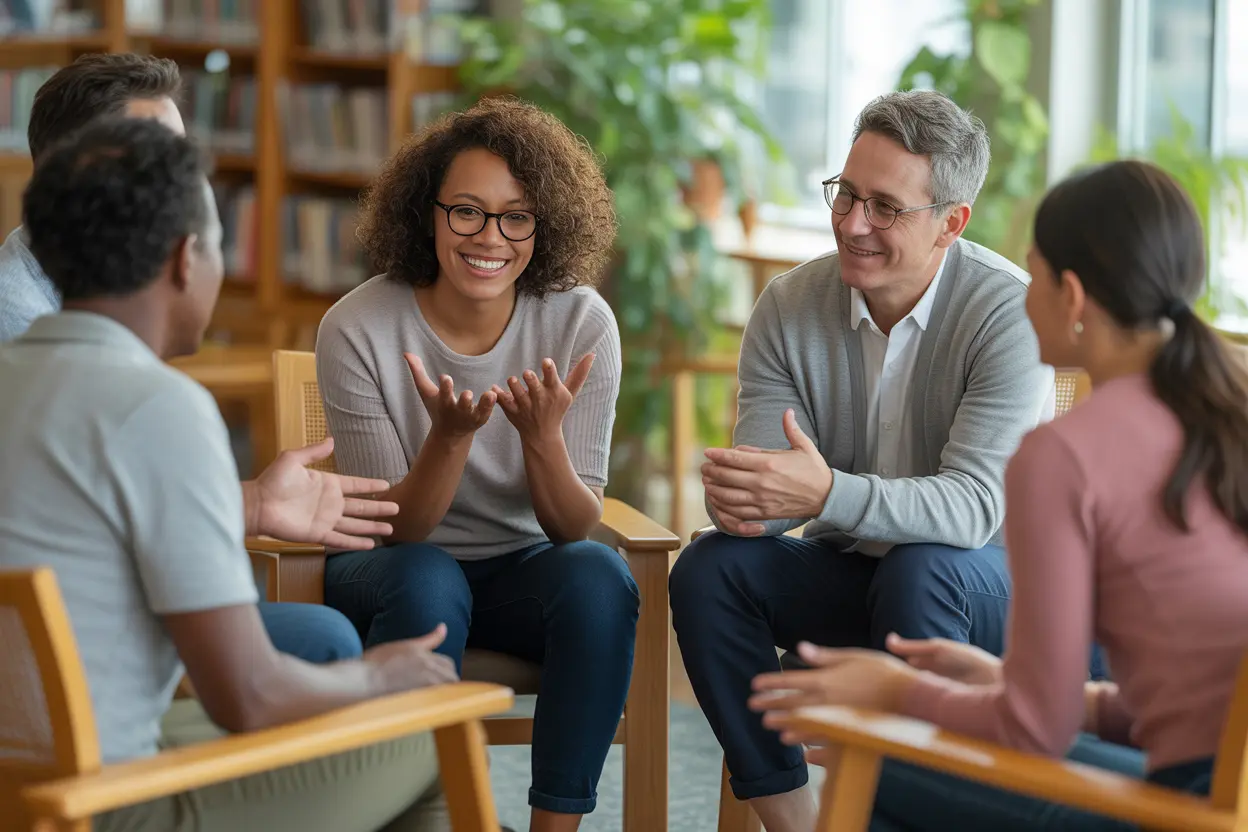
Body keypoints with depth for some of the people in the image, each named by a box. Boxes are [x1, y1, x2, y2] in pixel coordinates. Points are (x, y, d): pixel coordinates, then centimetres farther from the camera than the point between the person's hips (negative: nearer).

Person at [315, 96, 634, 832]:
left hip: (522, 567, 2)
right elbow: (397, 530, -14)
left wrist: (543, 435, -31)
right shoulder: (359, 330, -16)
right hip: (391, 569, -2)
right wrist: (451, 435, -33)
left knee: (600, 575, -29)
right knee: (425, 583, -35)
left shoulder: (581, 322, -12)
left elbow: (575, 530, -10)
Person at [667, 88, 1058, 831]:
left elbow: (973, 504, -29)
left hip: (989, 582, -4)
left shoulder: (1010, 312, -20)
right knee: (709, 569, -21)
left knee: (918, 570, -36)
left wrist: (826, 494, -46)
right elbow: (770, 485, -10)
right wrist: (741, 498, -37)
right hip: (845, 569, 4)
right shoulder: (790, 305, -6)